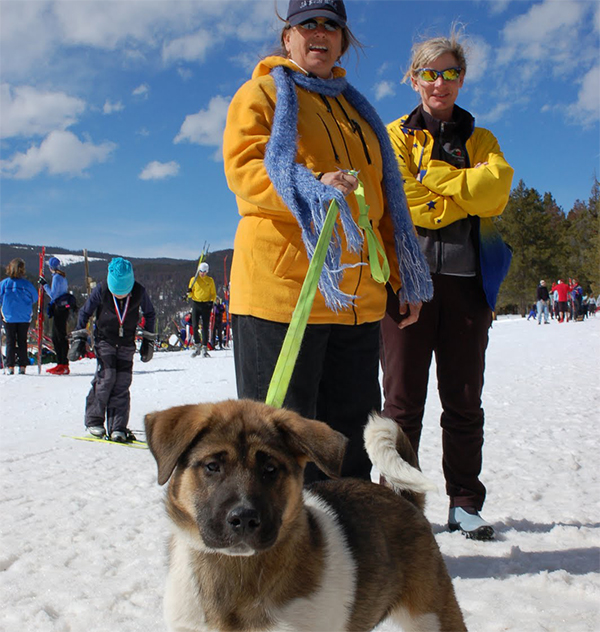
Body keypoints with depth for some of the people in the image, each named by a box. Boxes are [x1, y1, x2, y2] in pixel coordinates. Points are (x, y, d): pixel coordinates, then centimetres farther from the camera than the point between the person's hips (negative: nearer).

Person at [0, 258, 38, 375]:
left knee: (10, 341, 7)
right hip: (24, 317, 0)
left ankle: (10, 366, 3)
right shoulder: (27, 284, -8)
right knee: (22, 341, 8)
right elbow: (35, 299, 3)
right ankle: (22, 366, 6)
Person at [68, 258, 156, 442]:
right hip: (104, 339, -1)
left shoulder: (139, 292, -15)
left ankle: (117, 428, 0)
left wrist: (148, 340, 5)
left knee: (122, 383, -5)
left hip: (127, 343, 1)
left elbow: (150, 314, 4)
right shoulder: (101, 290, -17)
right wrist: (79, 338, 0)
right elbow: (85, 312, 0)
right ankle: (93, 420, 1)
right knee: (106, 377, -15)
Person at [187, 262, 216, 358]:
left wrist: (211, 301, -6)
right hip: (196, 304, 1)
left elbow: (213, 293, 11)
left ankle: (204, 347, 3)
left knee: (205, 327, -2)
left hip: (206, 305, 0)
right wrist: (189, 293, -15)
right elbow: (190, 294, 8)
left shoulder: (210, 280, 7)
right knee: (194, 326, -6)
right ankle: (197, 346, 9)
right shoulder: (194, 279, 6)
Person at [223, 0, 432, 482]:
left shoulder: (358, 110, 25)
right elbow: (243, 169, -8)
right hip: (281, 285, -6)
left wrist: (403, 277, 18)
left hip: (358, 297, 6)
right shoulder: (262, 93, 8)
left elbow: (385, 198, 25)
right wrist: (311, 188, -26)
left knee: (352, 432, 11)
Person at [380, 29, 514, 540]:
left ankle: (465, 503, 15)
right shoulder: (395, 135, 12)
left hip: (466, 276, 2)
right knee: (403, 398, -1)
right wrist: (467, 196, -2)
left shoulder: (482, 140, 19)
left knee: (464, 398, 5)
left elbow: (496, 189, -2)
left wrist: (433, 175, -5)